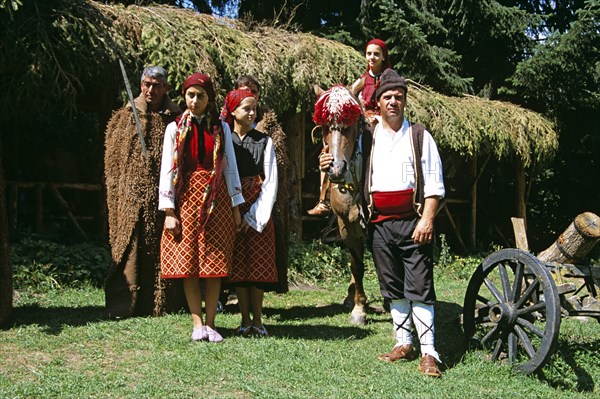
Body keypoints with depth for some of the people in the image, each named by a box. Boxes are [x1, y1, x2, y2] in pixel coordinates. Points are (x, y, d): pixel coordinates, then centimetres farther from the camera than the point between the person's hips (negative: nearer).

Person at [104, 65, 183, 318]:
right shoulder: (123, 119, 11)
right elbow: (112, 162, 10)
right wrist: (116, 196, 1)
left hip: (164, 199, 0)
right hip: (131, 198, 0)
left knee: (163, 252, 3)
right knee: (131, 250, 0)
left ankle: (163, 304, 11)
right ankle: (126, 304, 6)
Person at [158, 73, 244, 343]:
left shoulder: (221, 128, 8)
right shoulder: (175, 128, 5)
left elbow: (230, 167, 8)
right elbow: (167, 169, 1)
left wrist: (236, 207, 4)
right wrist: (168, 211, -7)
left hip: (216, 199, 1)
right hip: (186, 197, -1)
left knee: (215, 264, 0)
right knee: (188, 263, -2)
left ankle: (210, 323, 7)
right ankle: (197, 323, 4)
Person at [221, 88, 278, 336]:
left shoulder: (264, 141, 3)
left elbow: (271, 181, -1)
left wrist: (254, 215, -8)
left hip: (258, 212, 0)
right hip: (231, 210, 0)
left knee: (258, 263, 1)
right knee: (238, 265, 3)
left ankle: (257, 319, 10)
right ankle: (245, 319, 11)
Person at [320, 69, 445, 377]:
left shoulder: (419, 135, 4)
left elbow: (434, 183, -1)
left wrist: (427, 219, -12)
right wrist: (332, 167, -1)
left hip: (412, 221, -4)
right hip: (380, 223, 4)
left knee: (419, 287, -6)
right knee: (393, 287, 11)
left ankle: (429, 352, -4)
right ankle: (403, 343, 22)